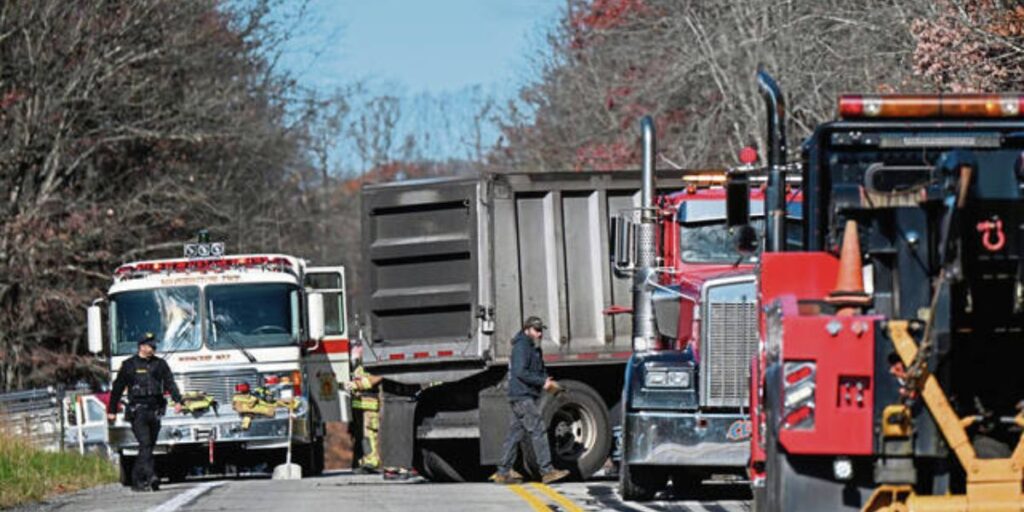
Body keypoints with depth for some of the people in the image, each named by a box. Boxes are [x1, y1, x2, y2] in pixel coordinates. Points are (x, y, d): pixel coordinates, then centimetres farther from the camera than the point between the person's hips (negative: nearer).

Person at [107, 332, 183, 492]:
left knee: (149, 446, 6)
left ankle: (137, 481, 13)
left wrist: (177, 400, -13)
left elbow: (170, 383, 4)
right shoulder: (129, 365, 4)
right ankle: (150, 477, -28)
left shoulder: (160, 364, 12)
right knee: (145, 444, -18)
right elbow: (117, 388, 9)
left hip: (154, 411, 4)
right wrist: (111, 411, 10)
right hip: (138, 411, -4)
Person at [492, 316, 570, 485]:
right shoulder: (521, 346, -12)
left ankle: (503, 472, 11)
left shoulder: (534, 348, 20)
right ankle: (547, 471, -12)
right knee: (538, 431, -11)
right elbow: (521, 372, -21)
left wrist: (547, 382, 3)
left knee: (515, 433, 9)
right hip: (522, 396, -10)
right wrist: (542, 382, -19)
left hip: (527, 397, 10)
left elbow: (539, 370, 25)